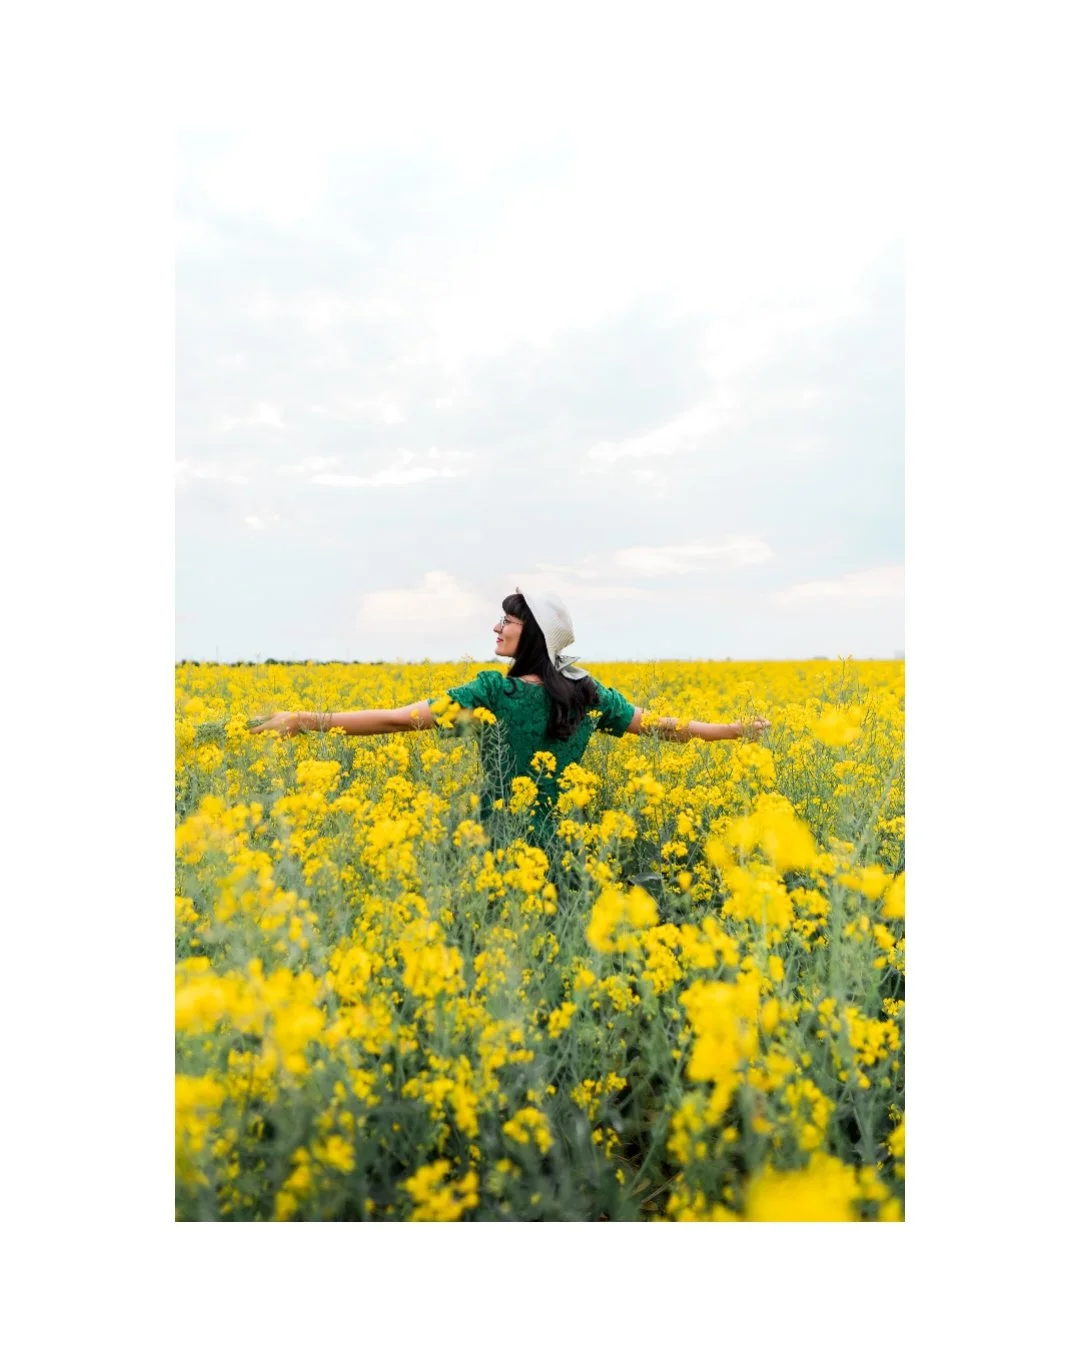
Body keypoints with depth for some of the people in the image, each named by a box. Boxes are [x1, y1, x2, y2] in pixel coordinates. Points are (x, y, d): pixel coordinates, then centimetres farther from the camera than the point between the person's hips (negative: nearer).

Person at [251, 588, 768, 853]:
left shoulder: (493, 693, -15)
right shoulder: (587, 692, 0)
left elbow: (400, 719, -18)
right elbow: (656, 725, 9)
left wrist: (307, 720, -15)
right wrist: (733, 729, 23)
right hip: (561, 841, 5)